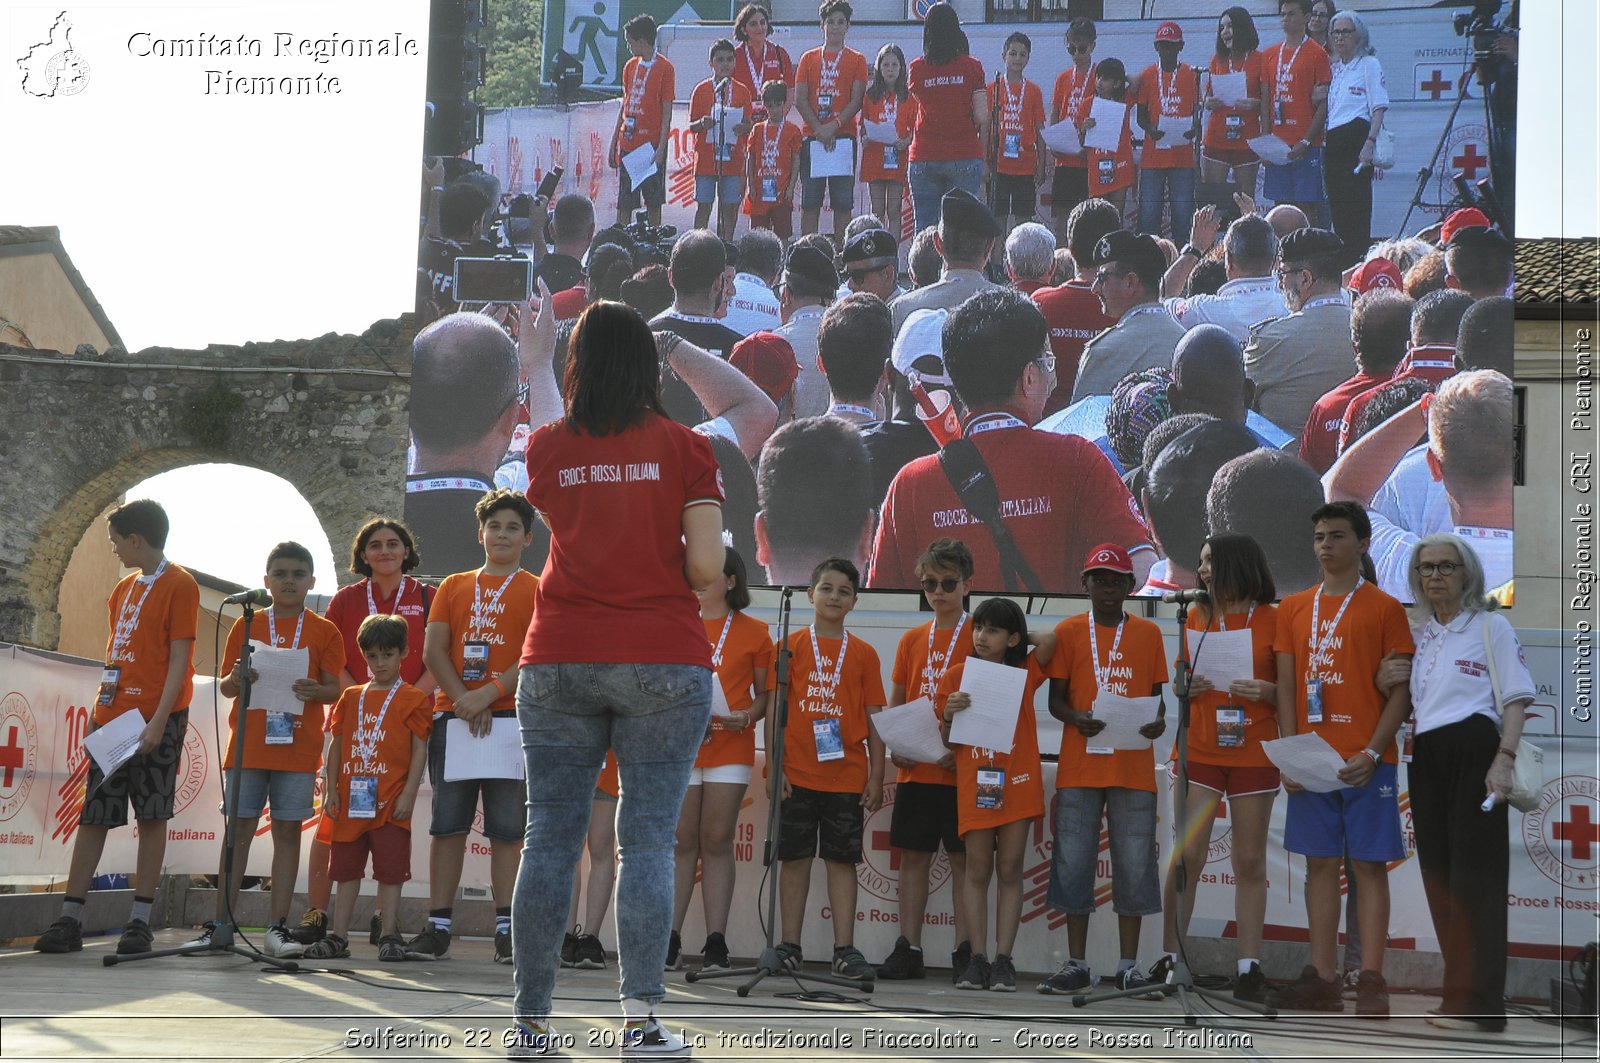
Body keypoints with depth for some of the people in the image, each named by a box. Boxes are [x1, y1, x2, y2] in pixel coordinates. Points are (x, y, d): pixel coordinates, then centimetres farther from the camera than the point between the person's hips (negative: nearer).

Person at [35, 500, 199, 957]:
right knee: (93, 816, 3)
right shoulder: (124, 588, 18)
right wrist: (102, 705, 13)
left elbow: (179, 658, -11)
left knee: (152, 816, -3)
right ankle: (69, 920, 4)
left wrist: (159, 719, -18)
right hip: (112, 715, 7)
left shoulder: (179, 585, -6)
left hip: (157, 718, -7)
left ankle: (140, 921, 2)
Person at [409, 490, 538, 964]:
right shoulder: (454, 586, 17)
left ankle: (506, 928, 0)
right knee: (448, 823, 2)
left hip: (510, 718, -3)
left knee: (506, 827, -2)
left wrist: (489, 693, -15)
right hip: (452, 718, 3)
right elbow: (433, 650, 8)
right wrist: (463, 699, -8)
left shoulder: (536, 590, 8)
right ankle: (438, 926, 5)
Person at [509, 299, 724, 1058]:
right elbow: (706, 566, -8)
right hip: (662, 662, -2)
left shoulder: (547, 448, 5)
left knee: (549, 838, 5)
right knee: (648, 839, -1)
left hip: (557, 663, 2)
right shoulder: (682, 448, -2)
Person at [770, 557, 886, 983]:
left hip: (847, 776, 1)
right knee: (794, 857, 4)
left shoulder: (864, 654, 7)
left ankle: (845, 950, 5)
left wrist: (877, 776, 1)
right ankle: (789, 947, 10)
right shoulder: (791, 646, 4)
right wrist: (775, 766, -5)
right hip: (797, 774, -1)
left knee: (843, 860, 2)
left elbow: (874, 719, 7)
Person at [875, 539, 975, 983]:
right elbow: (896, 705, 15)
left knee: (963, 858, 0)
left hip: (962, 771, -4)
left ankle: (965, 951, 5)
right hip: (915, 771, 4)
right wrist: (895, 747, -1)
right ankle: (908, 950, 10)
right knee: (914, 856, 6)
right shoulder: (912, 640, 12)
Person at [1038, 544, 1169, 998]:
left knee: (1134, 866, 2)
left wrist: (1158, 721, -11)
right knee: (1074, 865, 1)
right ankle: (1076, 965, 9)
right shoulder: (1068, 631, 5)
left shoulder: (1148, 633, 8)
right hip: (1079, 768, 0)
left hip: (1134, 769, 1)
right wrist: (1077, 718, -17)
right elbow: (1055, 699, 4)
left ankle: (1129, 966, 10)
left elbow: (1156, 695, 11)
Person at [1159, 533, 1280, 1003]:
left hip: (1254, 753, -2)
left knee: (1250, 861, 3)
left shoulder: (1273, 619, 0)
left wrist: (1268, 691, -16)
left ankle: (1249, 967, 8)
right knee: (1186, 857, -2)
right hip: (1199, 751, 2)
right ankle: (1169, 958, 5)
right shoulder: (1195, 617, 9)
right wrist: (1186, 686, -3)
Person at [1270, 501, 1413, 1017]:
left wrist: (1373, 753, -13)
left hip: (1364, 761, -4)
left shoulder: (1384, 608, 0)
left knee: (1369, 863, -2)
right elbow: (1286, 686, 10)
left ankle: (1371, 979, 0)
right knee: (1319, 863, 6)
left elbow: (1400, 691, -3)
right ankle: (1322, 977, 11)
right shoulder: (1293, 609, 11)